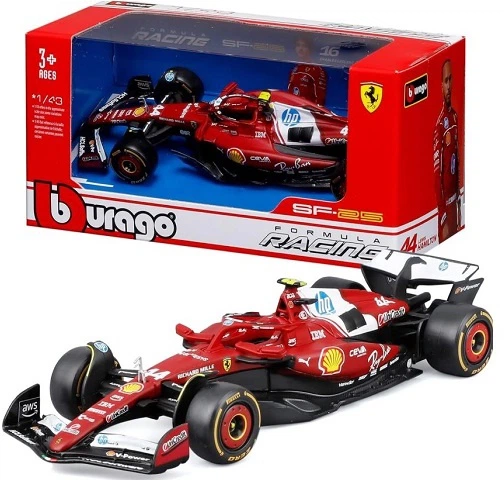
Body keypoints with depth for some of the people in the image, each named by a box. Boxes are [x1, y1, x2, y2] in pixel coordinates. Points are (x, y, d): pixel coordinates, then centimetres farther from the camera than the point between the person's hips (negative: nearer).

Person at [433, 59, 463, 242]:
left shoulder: (455, 116, 9)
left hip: (455, 194, 8)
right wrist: (442, 207, -19)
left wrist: (459, 195, 16)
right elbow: (437, 170, -17)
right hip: (443, 197, -8)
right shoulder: (440, 124, -16)